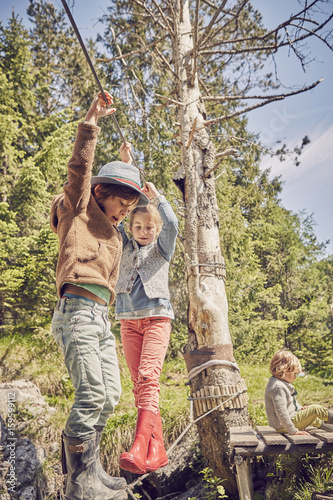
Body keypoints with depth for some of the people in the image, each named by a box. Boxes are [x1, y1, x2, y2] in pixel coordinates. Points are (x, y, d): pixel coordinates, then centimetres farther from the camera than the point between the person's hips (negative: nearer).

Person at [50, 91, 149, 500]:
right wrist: (90, 124, -9)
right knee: (91, 394, -12)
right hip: (77, 310, -8)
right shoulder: (79, 211, 5)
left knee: (109, 396, 7)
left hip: (100, 317, 8)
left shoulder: (114, 236, 27)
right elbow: (79, 171, -6)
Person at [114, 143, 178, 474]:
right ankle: (157, 450, 6)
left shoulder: (162, 248, 9)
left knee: (148, 378, -20)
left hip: (157, 316, -3)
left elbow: (171, 224, -12)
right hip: (128, 319, 4)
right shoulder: (125, 246, 14)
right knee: (139, 383, 0)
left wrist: (154, 194, -11)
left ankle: (139, 450, -26)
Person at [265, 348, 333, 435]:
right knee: (314, 409, -8)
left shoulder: (280, 383, 9)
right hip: (283, 426, -11)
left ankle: (324, 425, 50)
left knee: (312, 416, 29)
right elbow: (281, 412, -30)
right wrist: (293, 430, -26)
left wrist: (299, 408, 11)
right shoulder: (278, 387, -26)